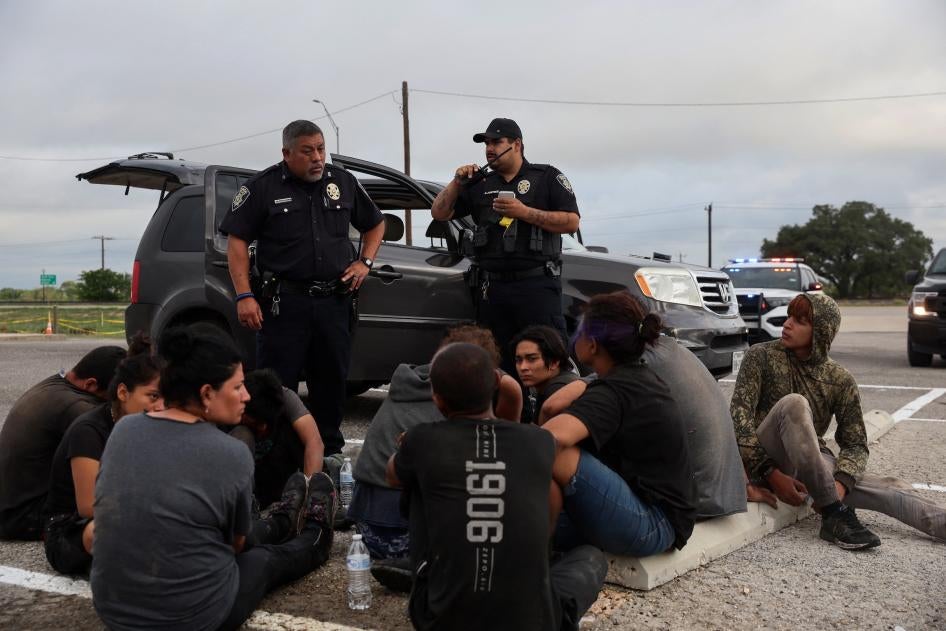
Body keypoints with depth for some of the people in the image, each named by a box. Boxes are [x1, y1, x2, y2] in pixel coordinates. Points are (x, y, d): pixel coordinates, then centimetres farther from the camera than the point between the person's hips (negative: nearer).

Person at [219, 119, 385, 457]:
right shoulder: (262, 187, -1)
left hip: (334, 300, 4)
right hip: (284, 301, -4)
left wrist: (364, 262, 6)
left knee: (332, 381, 12)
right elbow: (237, 241, -2)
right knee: (277, 385, -2)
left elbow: (375, 224, 23)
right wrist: (244, 296, -10)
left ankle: (330, 452, 27)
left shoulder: (343, 182, 11)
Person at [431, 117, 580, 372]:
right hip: (492, 287, 5)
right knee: (499, 362, 9)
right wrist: (457, 183, 0)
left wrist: (524, 212, -13)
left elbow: (572, 222, -6)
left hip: (537, 284, -4)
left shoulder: (547, 177, 5)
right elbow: (439, 213, 16)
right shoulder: (480, 184, 18)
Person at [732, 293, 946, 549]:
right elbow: (739, 414, -12)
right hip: (763, 463, -3)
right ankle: (833, 515, -33)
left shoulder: (840, 379, 4)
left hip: (814, 465, 3)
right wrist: (770, 473, -22)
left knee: (893, 490, -17)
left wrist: (841, 483, -20)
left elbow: (856, 443, 2)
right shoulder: (761, 356, -3)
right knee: (793, 403, -31)